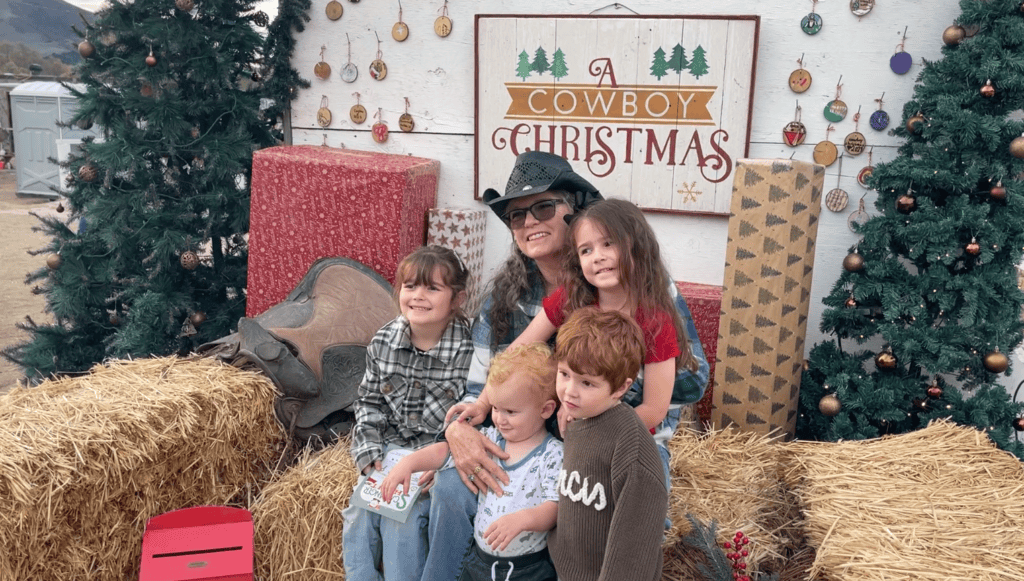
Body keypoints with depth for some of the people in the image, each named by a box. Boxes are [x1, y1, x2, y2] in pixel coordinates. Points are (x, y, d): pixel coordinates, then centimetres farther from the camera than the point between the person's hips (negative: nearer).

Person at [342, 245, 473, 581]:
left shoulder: (466, 351, -19)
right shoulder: (383, 342, -3)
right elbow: (369, 403, 7)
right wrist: (368, 451, -5)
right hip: (389, 449, 5)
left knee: (403, 518, -18)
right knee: (359, 514, -7)